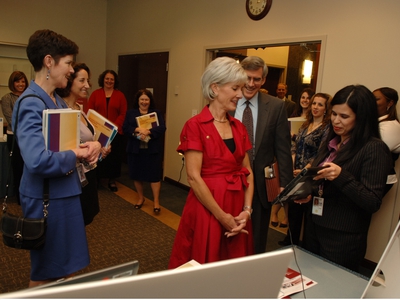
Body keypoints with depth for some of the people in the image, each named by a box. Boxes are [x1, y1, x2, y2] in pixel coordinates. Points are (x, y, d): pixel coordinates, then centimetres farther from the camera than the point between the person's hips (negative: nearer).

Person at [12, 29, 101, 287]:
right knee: (45, 273, 12)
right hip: (46, 197, -9)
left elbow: (74, 140, 17)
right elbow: (38, 160, -33)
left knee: (65, 266, 23)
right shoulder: (31, 104, -20)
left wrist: (92, 146, -6)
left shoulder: (58, 101, 8)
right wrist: (76, 155, -17)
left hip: (66, 193, 9)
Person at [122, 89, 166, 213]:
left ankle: (156, 201, 9)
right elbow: (125, 129, -4)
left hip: (153, 150, -2)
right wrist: (137, 130, -21)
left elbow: (162, 128, -9)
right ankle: (141, 198, 31)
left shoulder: (156, 113, 4)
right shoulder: (131, 113, 7)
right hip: (135, 149, 2)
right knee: (136, 175, 11)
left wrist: (148, 131, -23)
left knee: (154, 175, -1)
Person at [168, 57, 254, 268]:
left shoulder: (239, 127, 8)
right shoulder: (195, 126, -11)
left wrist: (246, 210, -4)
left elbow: (247, 171, 8)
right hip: (206, 209, -6)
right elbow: (194, 177, -16)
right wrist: (221, 216, -15)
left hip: (237, 210, 6)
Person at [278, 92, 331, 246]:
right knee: (293, 209, 15)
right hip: (296, 174, 7)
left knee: (308, 210, 7)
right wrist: (292, 164, -6)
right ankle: (291, 240, 32)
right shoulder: (305, 125, 11)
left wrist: (304, 170, -16)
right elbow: (295, 145, 9)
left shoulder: (327, 128, -11)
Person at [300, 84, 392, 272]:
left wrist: (341, 176, -28)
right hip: (314, 229, 6)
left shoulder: (374, 149, -13)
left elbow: (373, 203, -17)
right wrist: (308, 194, -1)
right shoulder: (330, 143, 8)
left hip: (344, 239, -6)